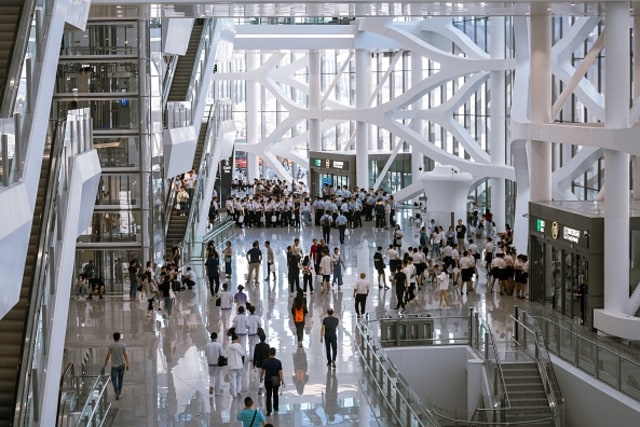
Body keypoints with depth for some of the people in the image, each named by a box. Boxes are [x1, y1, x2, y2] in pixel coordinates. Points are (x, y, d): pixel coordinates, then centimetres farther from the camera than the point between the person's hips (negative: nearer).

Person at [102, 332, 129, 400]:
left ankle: (117, 391, -17)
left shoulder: (111, 345, -8)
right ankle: (119, 392, 28)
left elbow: (107, 355, -5)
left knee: (114, 379, 4)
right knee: (120, 379, 17)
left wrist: (105, 364, 6)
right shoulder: (123, 345, -6)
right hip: (122, 365, 2)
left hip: (114, 366, -2)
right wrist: (127, 364, -5)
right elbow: (126, 355, -9)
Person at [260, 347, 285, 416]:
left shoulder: (265, 362, -8)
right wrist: (282, 381, -4)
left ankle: (269, 410, -9)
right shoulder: (278, 362, -11)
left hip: (267, 380, -1)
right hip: (276, 381, 1)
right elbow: (280, 372, -11)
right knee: (275, 394, 22)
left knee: (269, 395, 0)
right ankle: (275, 408, 36)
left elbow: (262, 371, 2)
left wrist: (261, 377, 20)